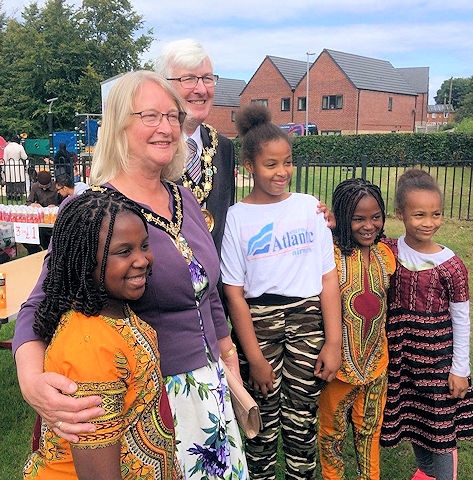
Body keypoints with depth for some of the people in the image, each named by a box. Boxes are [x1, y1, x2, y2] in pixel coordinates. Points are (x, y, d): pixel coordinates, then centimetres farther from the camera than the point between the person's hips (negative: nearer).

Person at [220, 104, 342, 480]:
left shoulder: (309, 206, 2)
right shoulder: (237, 217, -3)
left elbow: (328, 278, 1)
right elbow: (234, 292, -5)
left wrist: (333, 342, -4)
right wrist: (254, 357, -7)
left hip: (308, 320, 2)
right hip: (257, 321, -1)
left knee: (302, 420, 8)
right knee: (263, 422, 8)